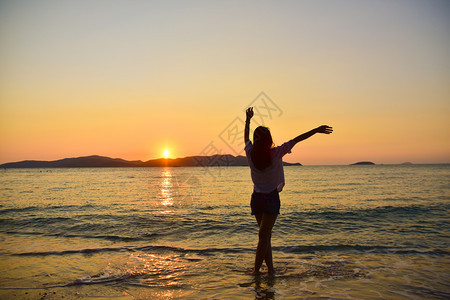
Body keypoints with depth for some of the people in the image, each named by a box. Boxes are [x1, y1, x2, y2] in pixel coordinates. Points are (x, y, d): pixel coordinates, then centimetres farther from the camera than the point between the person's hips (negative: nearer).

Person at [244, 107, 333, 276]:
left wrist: (248, 119, 26)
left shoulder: (250, 154, -6)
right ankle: (256, 269, 1)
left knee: (265, 235, 13)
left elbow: (246, 137, 13)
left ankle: (270, 268, 14)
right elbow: (296, 140, -9)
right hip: (271, 198, -3)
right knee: (263, 236, 0)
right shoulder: (275, 154, -14)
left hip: (256, 198, 4)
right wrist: (316, 130, -3)